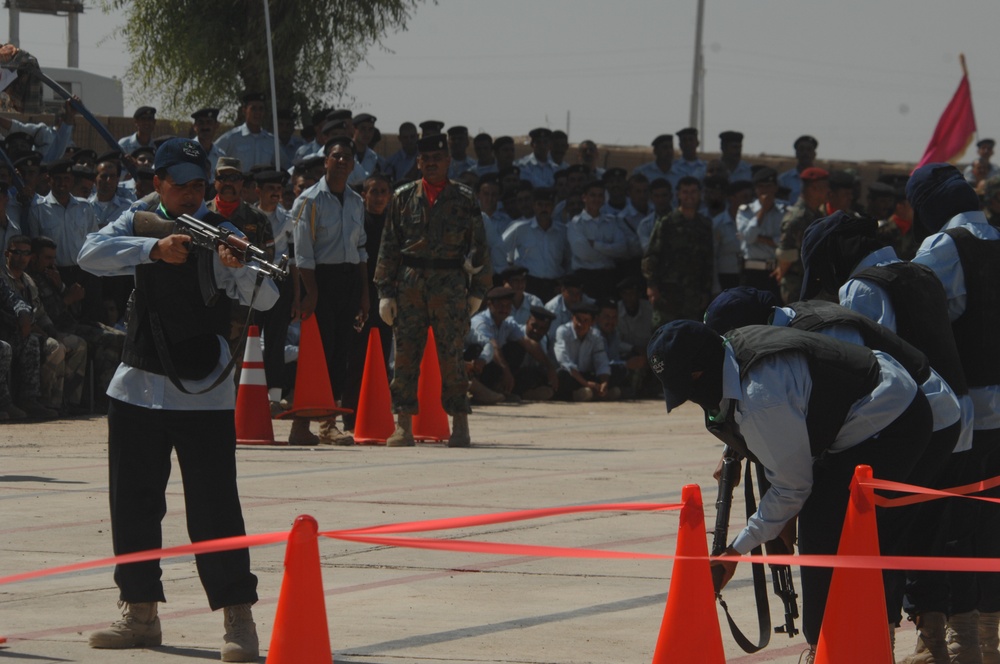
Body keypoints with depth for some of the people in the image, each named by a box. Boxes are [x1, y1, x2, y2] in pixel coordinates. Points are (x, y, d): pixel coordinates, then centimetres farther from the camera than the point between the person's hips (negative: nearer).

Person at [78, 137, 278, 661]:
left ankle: (239, 619, -8)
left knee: (214, 505, -10)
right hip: (138, 386, 4)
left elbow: (264, 299, -17)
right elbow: (92, 254, -16)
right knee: (133, 502, 9)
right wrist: (156, 249, -30)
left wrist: (239, 266, -38)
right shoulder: (141, 222, 4)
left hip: (204, 395, -4)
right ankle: (140, 613, 20)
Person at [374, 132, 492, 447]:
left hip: (450, 283, -2)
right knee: (405, 355, -1)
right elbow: (389, 246, 11)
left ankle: (460, 425, 4)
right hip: (409, 283, 2)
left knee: (451, 357, -3)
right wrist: (386, 291, 5)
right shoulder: (403, 197, 10)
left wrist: (477, 291, 6)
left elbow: (478, 245, 10)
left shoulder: (464, 199, 7)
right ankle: (403, 426, 3)